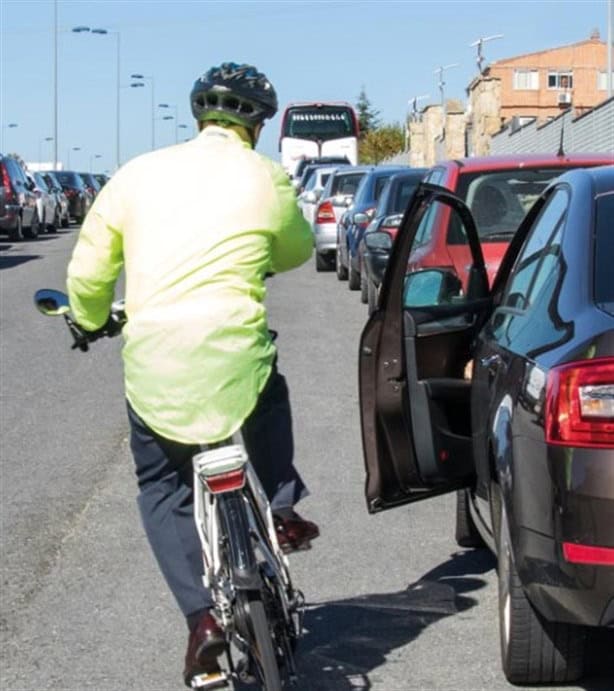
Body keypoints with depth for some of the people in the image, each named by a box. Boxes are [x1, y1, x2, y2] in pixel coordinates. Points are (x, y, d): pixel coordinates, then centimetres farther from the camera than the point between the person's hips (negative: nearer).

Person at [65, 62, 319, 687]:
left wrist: (91, 321, 32)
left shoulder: (139, 173, 7)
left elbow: (87, 276, 12)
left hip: (152, 360, 1)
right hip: (235, 356, 0)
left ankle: (201, 615, 6)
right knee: (270, 399, 35)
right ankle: (279, 511, 30)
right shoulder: (266, 179, 4)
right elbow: (297, 251, 23)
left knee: (161, 486, 18)